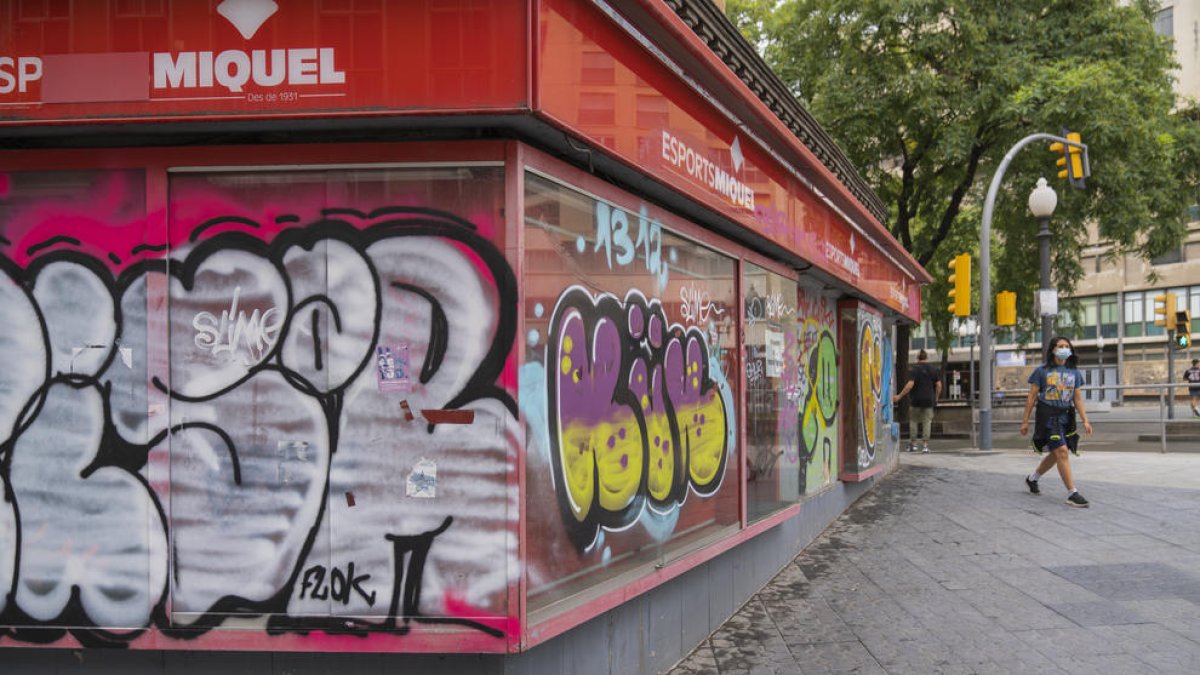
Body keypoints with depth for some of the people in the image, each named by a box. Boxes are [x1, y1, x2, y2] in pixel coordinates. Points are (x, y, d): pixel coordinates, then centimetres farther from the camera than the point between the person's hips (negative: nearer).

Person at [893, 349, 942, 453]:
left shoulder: (914, 370, -6)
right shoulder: (933, 370, 6)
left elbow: (910, 385, -15)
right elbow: (939, 385, 4)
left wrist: (899, 396, -12)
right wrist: (936, 398, 17)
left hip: (917, 400, -2)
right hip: (929, 400, 2)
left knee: (913, 421, 10)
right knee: (927, 421, 5)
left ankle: (913, 444, 8)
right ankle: (925, 444, 0)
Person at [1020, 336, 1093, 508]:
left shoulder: (1075, 372, 11)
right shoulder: (1042, 371, -1)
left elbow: (1078, 399, 10)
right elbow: (1032, 397, 0)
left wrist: (1085, 421, 0)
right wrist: (1025, 421, -1)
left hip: (1066, 416, 6)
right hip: (1048, 415, -5)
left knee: (1056, 454, 13)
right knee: (1061, 452, -14)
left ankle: (1032, 479, 36)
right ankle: (1072, 494, -13)